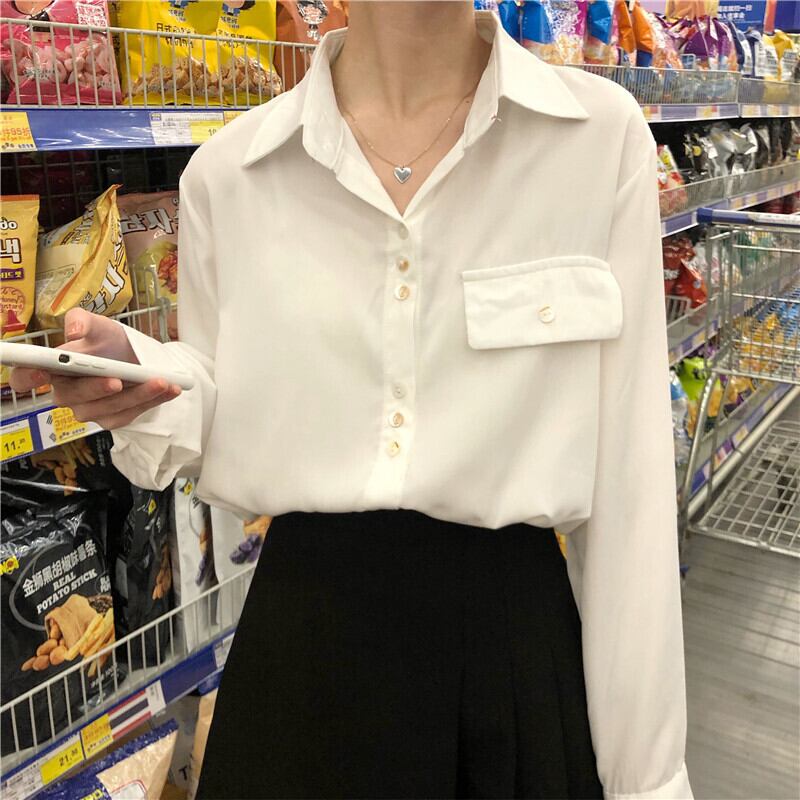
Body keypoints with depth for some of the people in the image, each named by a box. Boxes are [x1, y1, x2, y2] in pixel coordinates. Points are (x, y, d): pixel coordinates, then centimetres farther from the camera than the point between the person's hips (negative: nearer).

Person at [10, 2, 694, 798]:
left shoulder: (602, 133, -7)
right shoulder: (228, 170, -4)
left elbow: (627, 461, -7)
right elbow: (228, 433, 6)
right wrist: (141, 380, -17)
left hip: (515, 623, 0)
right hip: (299, 636, 1)